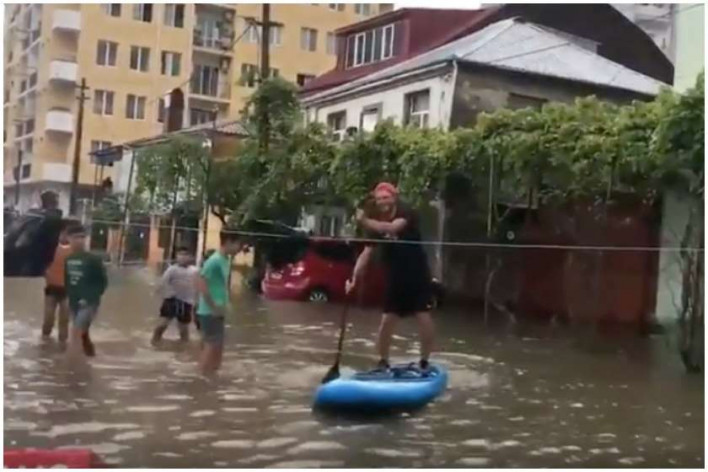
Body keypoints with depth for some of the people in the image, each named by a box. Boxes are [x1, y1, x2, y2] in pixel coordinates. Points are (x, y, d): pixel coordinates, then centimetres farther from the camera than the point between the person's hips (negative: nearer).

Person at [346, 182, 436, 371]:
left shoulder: (406, 214, -13)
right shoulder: (376, 224, 1)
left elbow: (392, 228, -35)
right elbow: (366, 253, -4)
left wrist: (365, 221, -42)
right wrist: (355, 277, -14)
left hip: (418, 276, -4)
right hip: (395, 279, 4)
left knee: (424, 318, -6)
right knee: (387, 320, 3)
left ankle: (424, 362, 7)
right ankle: (383, 362, 17)